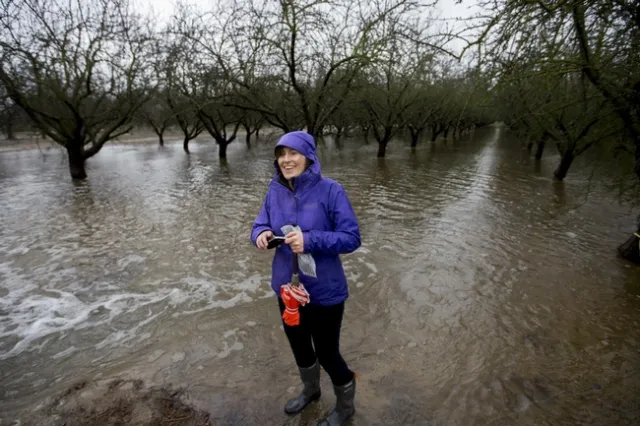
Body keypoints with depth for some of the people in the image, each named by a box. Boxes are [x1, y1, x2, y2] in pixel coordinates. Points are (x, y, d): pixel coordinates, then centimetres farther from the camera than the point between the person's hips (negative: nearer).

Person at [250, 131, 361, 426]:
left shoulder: (330, 190, -19)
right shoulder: (275, 191, -4)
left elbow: (351, 238, -18)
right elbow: (260, 225, 3)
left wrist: (310, 240, -31)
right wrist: (262, 235, -21)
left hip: (324, 291, -5)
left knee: (327, 353, 12)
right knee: (298, 345, 26)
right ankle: (311, 390, 59)